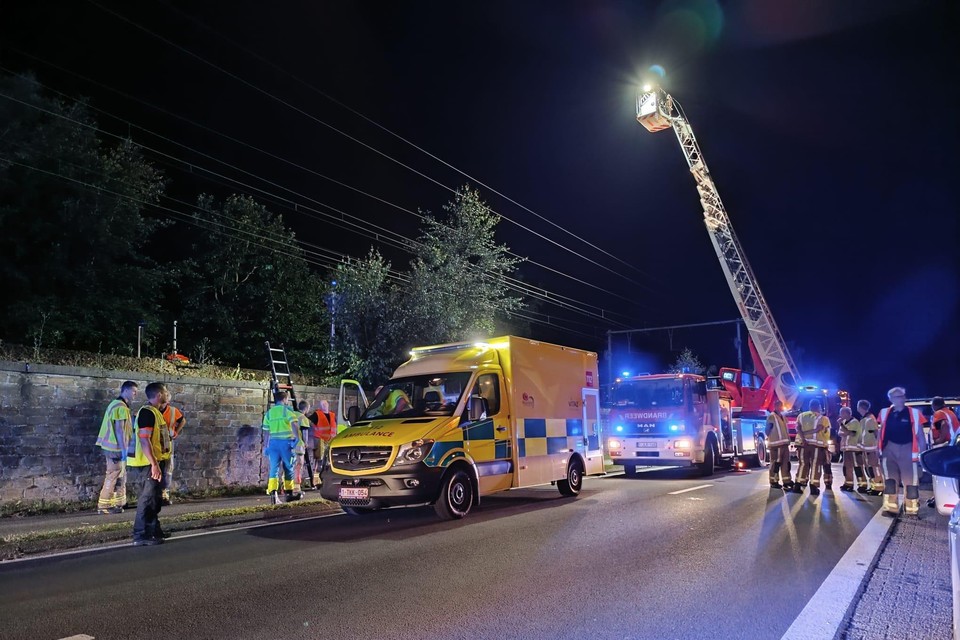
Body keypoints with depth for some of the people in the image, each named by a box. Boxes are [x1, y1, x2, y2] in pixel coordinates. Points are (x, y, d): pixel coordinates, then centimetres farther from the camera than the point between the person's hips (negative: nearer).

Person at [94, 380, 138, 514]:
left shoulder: (116, 404, 15)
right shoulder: (121, 407, -17)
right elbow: (119, 429, -21)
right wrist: (124, 449, -20)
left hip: (112, 446, 10)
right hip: (116, 447, -10)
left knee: (120, 476, 15)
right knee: (113, 477, -4)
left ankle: (119, 503, 20)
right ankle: (104, 506, 2)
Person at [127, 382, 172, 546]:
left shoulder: (155, 412, 15)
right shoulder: (147, 412, -16)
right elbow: (144, 440, -23)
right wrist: (154, 464, -25)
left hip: (156, 463, 10)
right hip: (149, 465, -10)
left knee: (154, 501, 17)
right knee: (147, 500, -5)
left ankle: (154, 531, 27)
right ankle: (141, 536, 1)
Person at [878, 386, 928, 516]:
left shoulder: (914, 413, -3)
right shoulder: (885, 413, 3)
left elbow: (920, 436, 0)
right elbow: (881, 434, 11)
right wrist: (879, 451, 8)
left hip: (908, 450, -2)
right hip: (890, 449, 2)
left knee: (910, 481, 2)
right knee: (889, 481, 5)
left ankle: (912, 510, 10)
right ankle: (891, 508, 13)